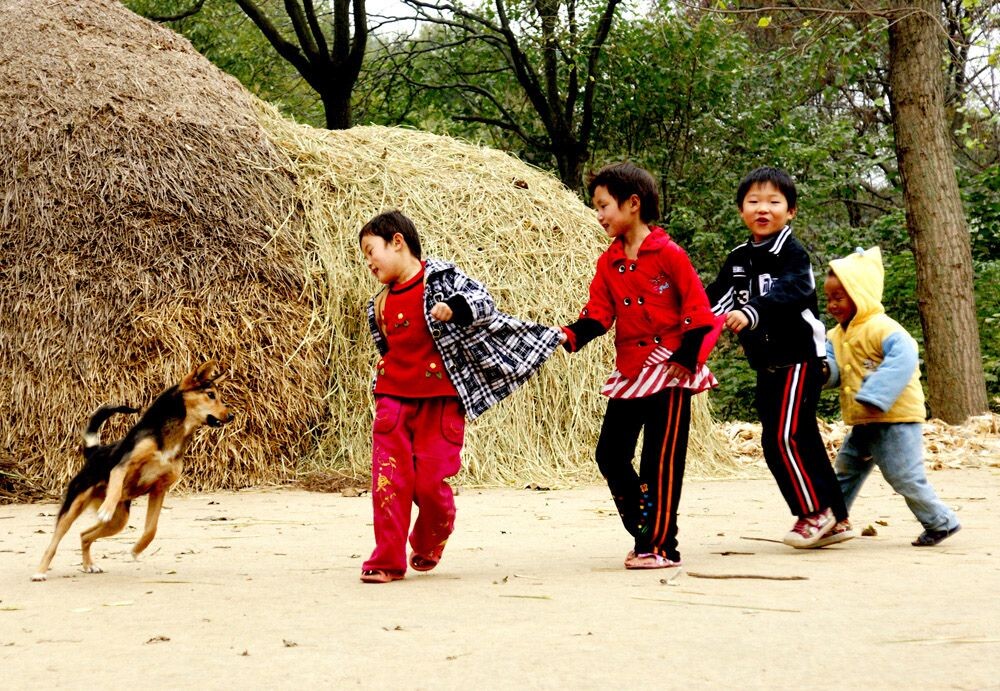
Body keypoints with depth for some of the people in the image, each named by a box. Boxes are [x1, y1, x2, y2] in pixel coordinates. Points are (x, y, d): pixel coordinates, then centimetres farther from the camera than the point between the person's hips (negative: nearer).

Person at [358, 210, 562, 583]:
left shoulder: (441, 276, -4)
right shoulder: (380, 304, 14)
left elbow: (482, 300, -14)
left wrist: (454, 308, -30)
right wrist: (385, 377, 15)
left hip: (440, 400, -5)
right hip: (394, 398, 5)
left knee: (432, 482, -3)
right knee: (389, 481, -4)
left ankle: (428, 546, 25)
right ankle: (388, 559, 3)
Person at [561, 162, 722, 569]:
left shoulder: (667, 254, -9)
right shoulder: (609, 263, 9)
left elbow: (698, 310, -9)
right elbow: (598, 315, 5)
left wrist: (686, 358, -14)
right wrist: (569, 338, -12)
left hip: (669, 371, -7)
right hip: (629, 372, 7)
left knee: (661, 460, -5)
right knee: (610, 452, 4)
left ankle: (661, 547, 3)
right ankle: (645, 534, 17)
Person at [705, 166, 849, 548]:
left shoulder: (791, 252, -11)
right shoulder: (739, 259, 12)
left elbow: (790, 290, -29)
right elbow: (716, 296, 18)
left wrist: (751, 312, -43)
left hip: (798, 357, -8)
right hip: (767, 363, 8)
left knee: (782, 438, -13)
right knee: (802, 440, 12)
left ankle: (814, 512, 0)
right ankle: (834, 519, 19)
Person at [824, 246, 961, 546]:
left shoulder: (882, 328, -17)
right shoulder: (836, 335, 13)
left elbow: (903, 358, -31)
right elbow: (833, 370, 6)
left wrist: (875, 396, -37)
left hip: (895, 420, -10)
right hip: (862, 424, 10)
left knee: (905, 477, -8)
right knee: (845, 471, 17)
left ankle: (941, 522, 7)